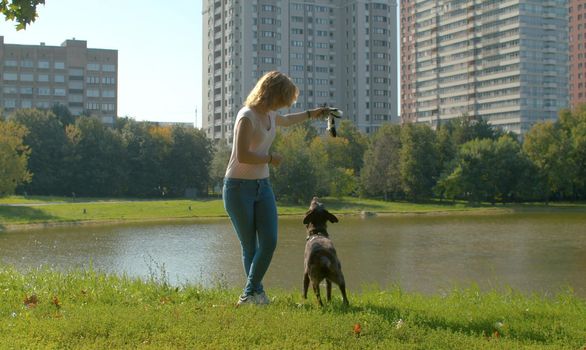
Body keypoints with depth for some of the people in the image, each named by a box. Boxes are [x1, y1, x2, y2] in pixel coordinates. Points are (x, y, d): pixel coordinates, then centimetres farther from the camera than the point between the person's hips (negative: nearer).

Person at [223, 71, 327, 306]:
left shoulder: (269, 114, 10)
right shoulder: (247, 116, -18)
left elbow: (284, 121, 35)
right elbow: (242, 155, -27)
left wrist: (310, 114, 40)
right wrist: (270, 158, -13)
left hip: (262, 186, 8)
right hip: (238, 188, -7)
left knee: (269, 242, -6)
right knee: (249, 246, 2)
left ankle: (250, 293, 4)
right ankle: (257, 292, 17)